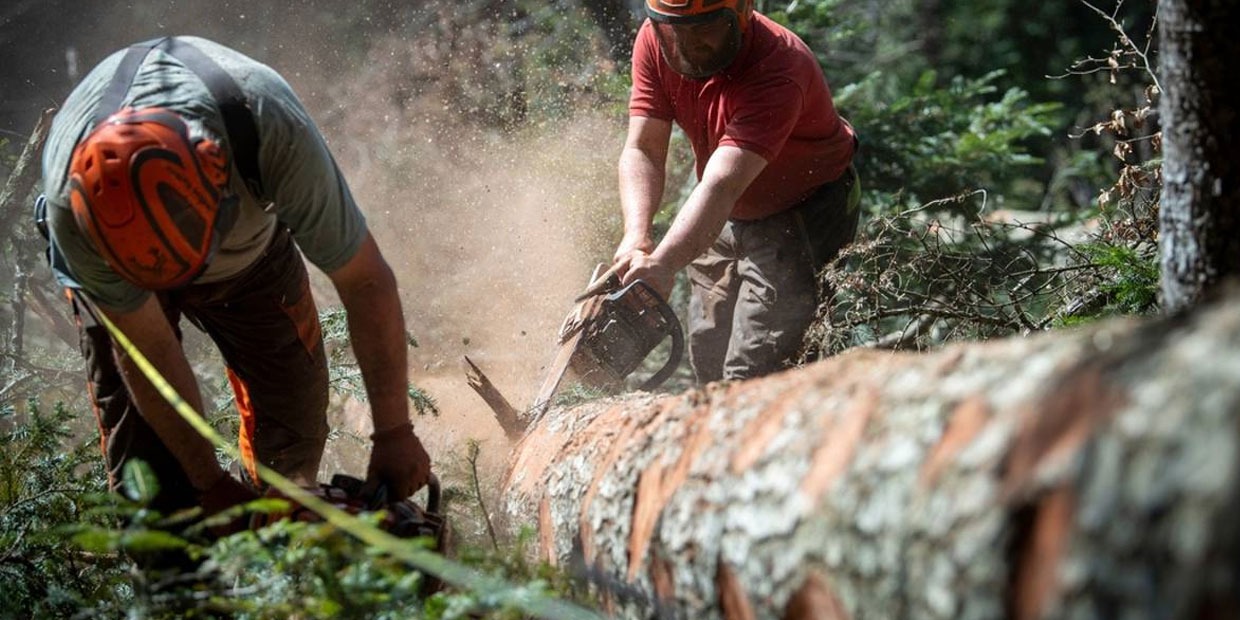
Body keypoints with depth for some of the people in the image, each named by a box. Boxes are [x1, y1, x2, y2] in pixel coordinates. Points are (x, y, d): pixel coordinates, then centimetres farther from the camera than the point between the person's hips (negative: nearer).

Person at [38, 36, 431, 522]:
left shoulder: (273, 128, -44)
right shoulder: (71, 206, -42)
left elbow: (366, 282, -32)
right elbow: (148, 349, -28)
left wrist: (394, 431, -26)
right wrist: (208, 482, -20)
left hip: (251, 242, 1)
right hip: (114, 262, -1)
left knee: (296, 409, 3)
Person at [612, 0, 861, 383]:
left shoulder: (779, 71, -35)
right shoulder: (655, 42, -16)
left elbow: (721, 186, -44)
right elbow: (643, 151, -20)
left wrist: (662, 264, -57)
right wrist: (636, 236, -37)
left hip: (803, 211, -6)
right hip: (726, 218, 7)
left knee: (750, 372, -18)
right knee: (707, 359, 11)